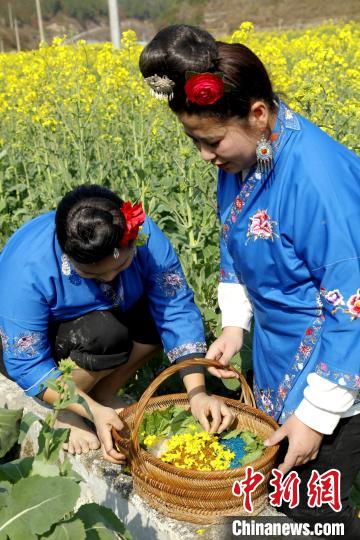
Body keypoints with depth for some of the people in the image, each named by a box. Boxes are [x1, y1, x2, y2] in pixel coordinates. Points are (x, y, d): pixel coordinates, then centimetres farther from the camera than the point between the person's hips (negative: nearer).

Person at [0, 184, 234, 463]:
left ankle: (104, 393, -2)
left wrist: (198, 393, -33)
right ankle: (63, 411, -6)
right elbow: (26, 365, -28)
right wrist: (94, 411, -35)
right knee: (105, 335, -35)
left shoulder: (144, 234, -26)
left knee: (161, 309, -23)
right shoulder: (26, 269, -34)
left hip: (108, 317, 5)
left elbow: (177, 309, -25)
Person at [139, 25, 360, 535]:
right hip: (280, 348, 7)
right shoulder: (240, 157, -6)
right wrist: (234, 324, 1)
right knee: (276, 479, 20)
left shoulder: (317, 176, -31)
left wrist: (315, 414, -19)